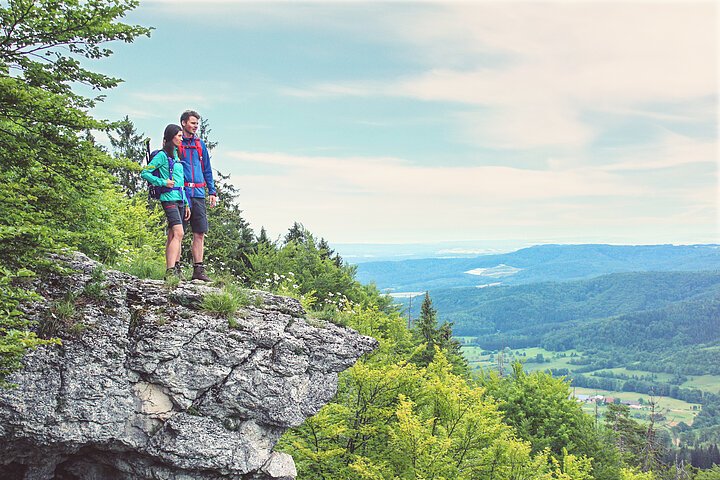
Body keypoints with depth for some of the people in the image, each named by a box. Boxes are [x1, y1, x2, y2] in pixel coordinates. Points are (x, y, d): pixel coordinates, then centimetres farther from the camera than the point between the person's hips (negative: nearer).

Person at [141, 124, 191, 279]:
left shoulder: (176, 155, 21)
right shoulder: (162, 155, -4)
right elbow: (145, 173, -6)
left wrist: (186, 204, 20)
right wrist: (163, 182, -13)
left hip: (180, 199, 8)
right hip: (169, 198, -8)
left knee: (172, 236, 7)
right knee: (178, 233, -20)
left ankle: (173, 270, 7)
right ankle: (170, 270, -25)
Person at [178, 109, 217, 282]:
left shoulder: (200, 144, 17)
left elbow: (207, 170, 21)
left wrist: (212, 192, 14)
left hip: (198, 194, 5)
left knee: (200, 233, 3)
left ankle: (198, 270, 7)